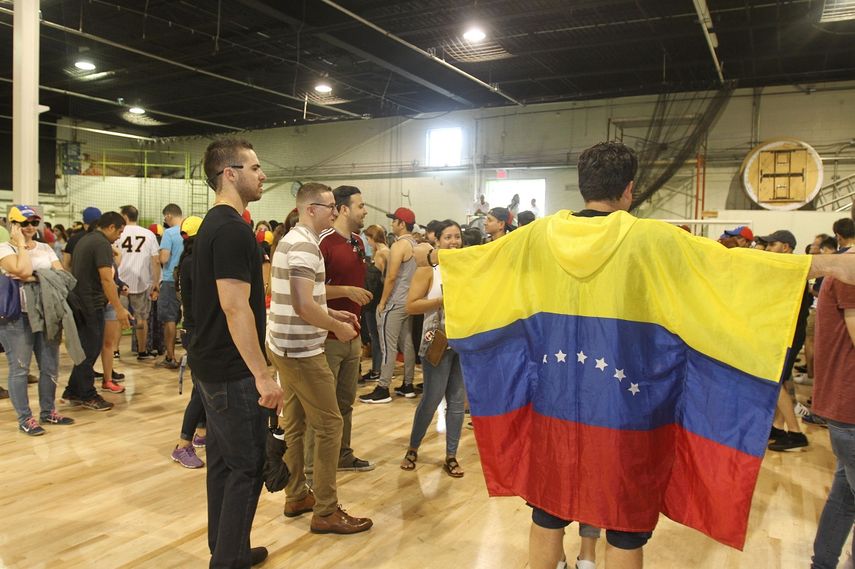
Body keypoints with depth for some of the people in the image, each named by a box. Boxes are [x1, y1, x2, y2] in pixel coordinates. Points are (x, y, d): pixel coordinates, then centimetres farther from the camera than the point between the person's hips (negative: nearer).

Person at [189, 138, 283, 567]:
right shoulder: (233, 229, -18)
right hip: (231, 371, -10)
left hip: (210, 364, 10)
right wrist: (262, 374, -21)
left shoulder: (212, 224, 13)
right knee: (247, 466, 0)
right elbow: (235, 307, -24)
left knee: (223, 461, 17)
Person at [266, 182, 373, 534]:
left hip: (283, 345, 10)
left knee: (294, 423, 16)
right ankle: (325, 512, 5)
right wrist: (338, 328, -13)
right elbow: (304, 306, -27)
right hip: (301, 350, -10)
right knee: (329, 425, -3)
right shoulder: (305, 245, -19)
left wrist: (333, 313, 15)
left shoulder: (291, 240, 14)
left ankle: (296, 497, 27)